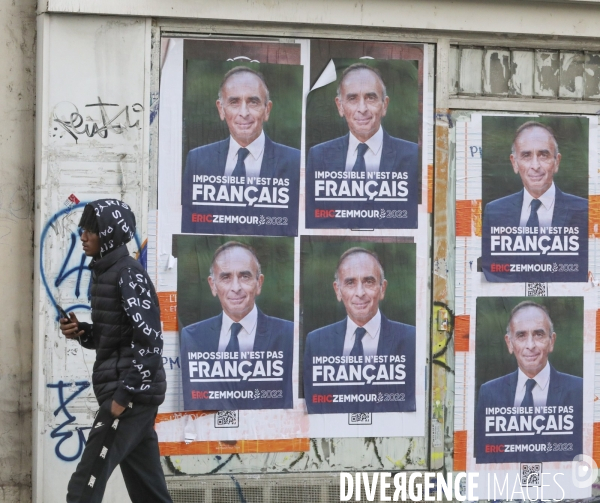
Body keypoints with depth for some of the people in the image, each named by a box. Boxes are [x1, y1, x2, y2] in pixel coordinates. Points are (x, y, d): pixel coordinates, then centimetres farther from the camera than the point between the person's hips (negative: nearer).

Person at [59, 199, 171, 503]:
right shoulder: (104, 273, 16)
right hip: (131, 393, 10)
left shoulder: (128, 274, -12)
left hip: (132, 394, -10)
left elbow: (149, 339, -20)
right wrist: (81, 332, 4)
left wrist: (124, 395, -21)